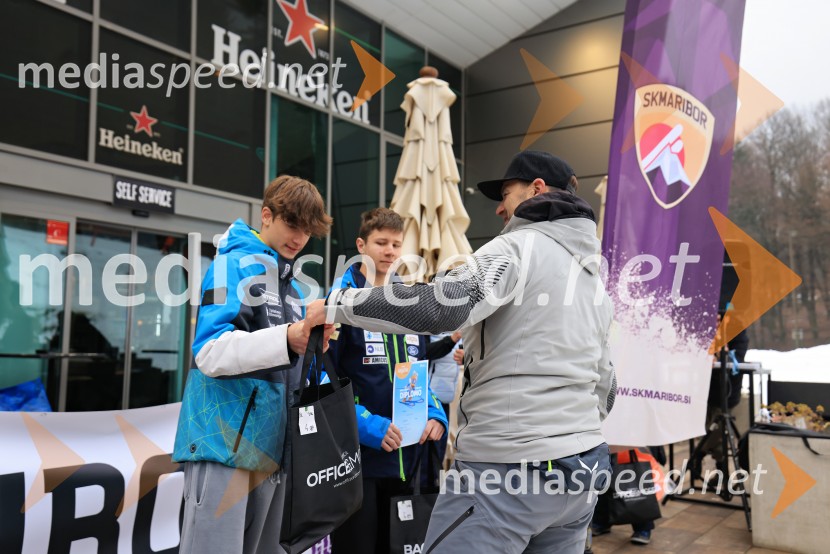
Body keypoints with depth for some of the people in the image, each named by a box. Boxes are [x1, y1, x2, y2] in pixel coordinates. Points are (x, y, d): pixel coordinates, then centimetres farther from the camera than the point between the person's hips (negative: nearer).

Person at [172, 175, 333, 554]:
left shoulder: (292, 288, 17)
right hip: (224, 441, -8)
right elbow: (210, 352, -20)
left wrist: (311, 343, -1)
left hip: (270, 444, 8)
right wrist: (285, 339, -30)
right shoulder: (233, 265, -7)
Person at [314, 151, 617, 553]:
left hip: (507, 470, -9)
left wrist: (338, 303, -15)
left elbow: (443, 305, -24)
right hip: (581, 469, 9)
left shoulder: (521, 245, -9)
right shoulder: (593, 276, 18)